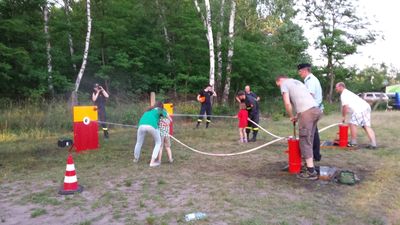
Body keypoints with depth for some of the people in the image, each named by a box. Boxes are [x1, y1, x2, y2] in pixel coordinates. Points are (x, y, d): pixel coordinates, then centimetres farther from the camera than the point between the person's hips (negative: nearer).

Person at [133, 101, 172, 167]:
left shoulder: (149, 110, 37)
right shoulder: (160, 110, 26)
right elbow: (170, 119, 32)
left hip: (142, 125, 4)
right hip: (152, 125, -4)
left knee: (139, 143, 24)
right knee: (158, 143, 16)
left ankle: (136, 159, 43)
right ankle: (152, 162, 11)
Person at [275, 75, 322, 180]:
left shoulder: (284, 84, 9)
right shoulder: (298, 82, 32)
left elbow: (287, 103, -3)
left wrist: (291, 116, 11)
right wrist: (297, 115, 25)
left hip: (307, 112, -8)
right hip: (316, 110, 8)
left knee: (304, 141, -3)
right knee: (309, 139, 17)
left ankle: (311, 172, -3)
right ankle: (308, 163, 24)